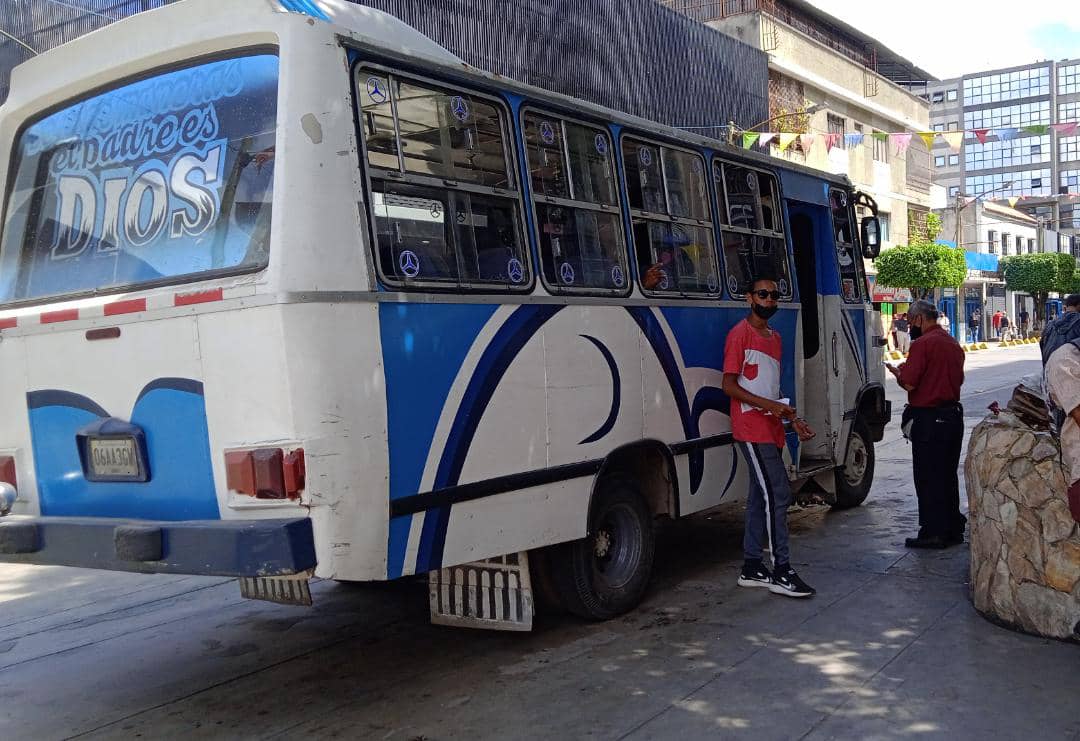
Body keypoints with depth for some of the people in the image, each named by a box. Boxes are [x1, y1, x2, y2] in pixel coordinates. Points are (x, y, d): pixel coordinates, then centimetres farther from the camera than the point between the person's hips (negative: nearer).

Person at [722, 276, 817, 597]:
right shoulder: (740, 334, -8)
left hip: (771, 431, 9)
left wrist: (793, 418, 15)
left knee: (761, 497, 10)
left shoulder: (775, 337, 19)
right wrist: (769, 405, -21)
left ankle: (751, 567, 17)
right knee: (778, 494, -12)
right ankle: (781, 571, -7)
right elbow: (729, 385, -13)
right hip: (752, 429, -9)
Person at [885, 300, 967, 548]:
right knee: (948, 474, 16)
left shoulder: (923, 344, -15)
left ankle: (933, 533, 3)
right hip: (953, 414, 9)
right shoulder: (953, 344, 13)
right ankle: (953, 529, 23)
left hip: (929, 418, -9)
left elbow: (909, 383, -20)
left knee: (927, 478, -1)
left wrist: (897, 372, 2)